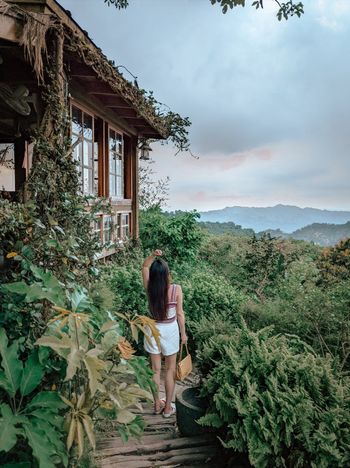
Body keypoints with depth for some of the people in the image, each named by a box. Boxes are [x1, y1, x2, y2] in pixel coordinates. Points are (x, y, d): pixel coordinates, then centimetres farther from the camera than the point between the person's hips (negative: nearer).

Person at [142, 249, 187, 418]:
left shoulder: (149, 288, -14)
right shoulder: (176, 289, -20)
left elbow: (145, 266, 2)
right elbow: (180, 313, -11)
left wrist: (152, 255, -17)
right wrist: (183, 333, 2)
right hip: (170, 331, -2)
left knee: (156, 369, 17)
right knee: (170, 370, 16)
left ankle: (157, 405, 33)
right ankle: (168, 408, 28)